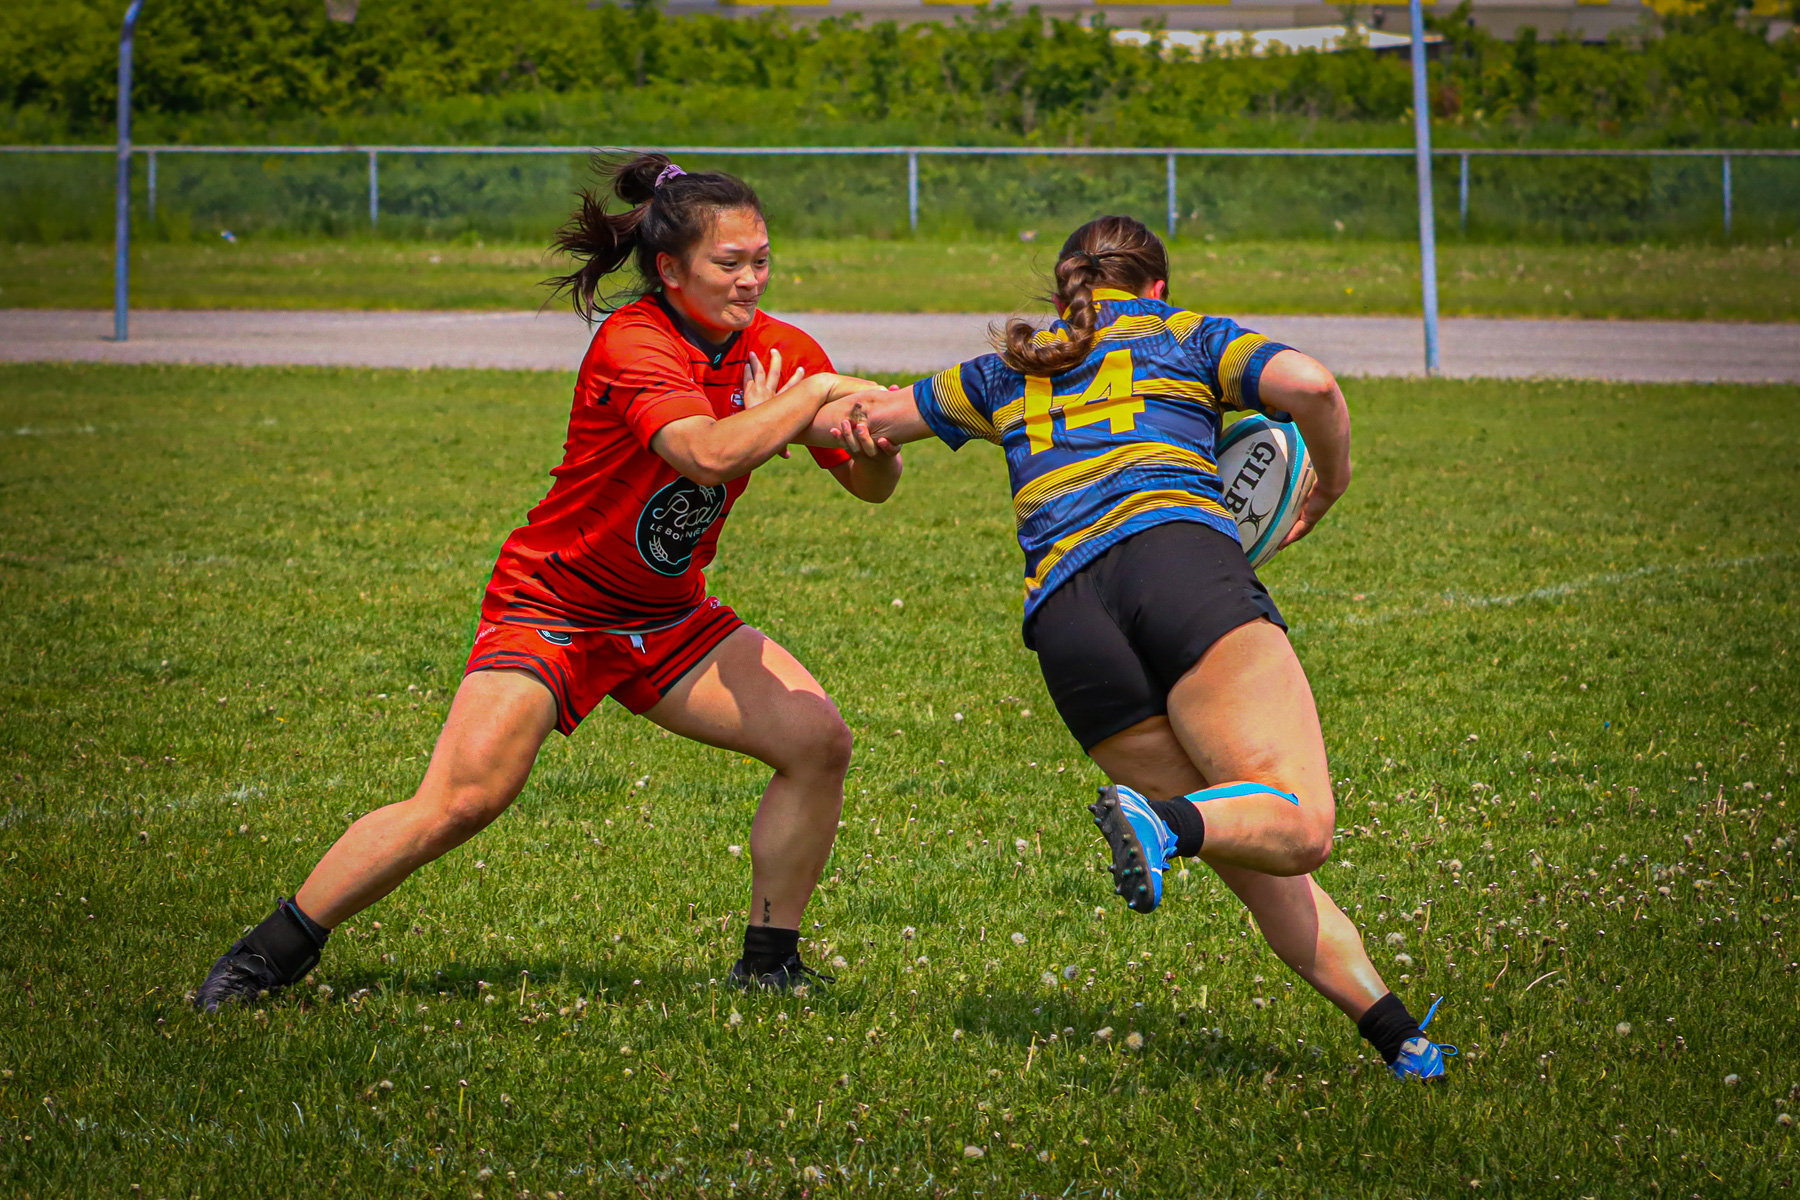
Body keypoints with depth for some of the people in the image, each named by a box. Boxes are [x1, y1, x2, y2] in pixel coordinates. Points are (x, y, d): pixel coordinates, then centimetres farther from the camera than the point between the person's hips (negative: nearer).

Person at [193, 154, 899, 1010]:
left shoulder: (778, 352, -3)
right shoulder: (631, 347, -23)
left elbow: (872, 487, 2)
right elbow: (710, 455, -41)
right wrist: (820, 393, -33)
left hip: (669, 617, 7)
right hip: (551, 606, -7)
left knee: (819, 741, -9)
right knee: (463, 801, -20)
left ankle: (768, 962, 6)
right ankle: (272, 952, -6)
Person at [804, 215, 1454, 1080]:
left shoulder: (1008, 374, 30)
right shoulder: (1188, 336, 22)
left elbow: (838, 419, 39)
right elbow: (1309, 386, 2)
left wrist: (856, 423, 62)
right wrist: (1329, 488, 20)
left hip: (1063, 619, 4)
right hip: (1182, 556, -3)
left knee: (1257, 864, 5)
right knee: (1298, 827, -13)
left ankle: (1396, 1035, -9)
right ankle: (1163, 824, -41)